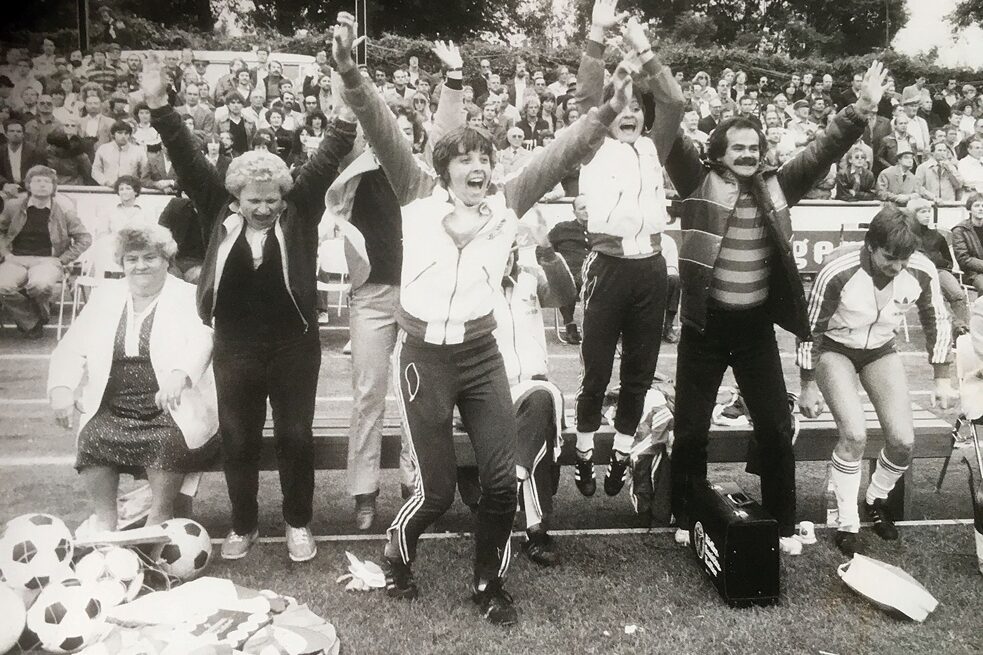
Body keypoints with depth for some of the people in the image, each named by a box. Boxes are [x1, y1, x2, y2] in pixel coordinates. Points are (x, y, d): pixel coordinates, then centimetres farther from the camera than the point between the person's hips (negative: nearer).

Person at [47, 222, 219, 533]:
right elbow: (72, 347, 10)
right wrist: (61, 387, -11)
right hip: (113, 409, 3)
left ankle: (160, 517, -9)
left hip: (171, 406, -3)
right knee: (92, 438, -25)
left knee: (168, 440, -31)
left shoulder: (189, 297, 3)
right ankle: (104, 519, -6)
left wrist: (179, 376, -37)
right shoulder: (105, 295, 16)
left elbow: (202, 343, -16)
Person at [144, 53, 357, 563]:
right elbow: (188, 163, -3)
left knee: (295, 436, 8)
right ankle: (243, 525, 31)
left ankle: (298, 524, 27)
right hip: (235, 348, 2)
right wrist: (159, 106, -11)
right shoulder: (220, 213, 0)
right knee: (237, 439, 12)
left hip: (294, 345, -1)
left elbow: (327, 159, -10)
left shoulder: (299, 210, -3)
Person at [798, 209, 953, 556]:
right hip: (835, 350, -4)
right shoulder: (837, 275, -31)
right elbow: (811, 329, -17)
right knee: (855, 434, -22)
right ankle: (847, 525, -4)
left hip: (880, 351, 4)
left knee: (903, 441, -8)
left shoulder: (922, 272, -21)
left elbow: (936, 322, -1)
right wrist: (808, 387, -10)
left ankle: (876, 500, 24)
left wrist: (942, 379, 4)